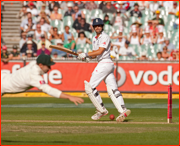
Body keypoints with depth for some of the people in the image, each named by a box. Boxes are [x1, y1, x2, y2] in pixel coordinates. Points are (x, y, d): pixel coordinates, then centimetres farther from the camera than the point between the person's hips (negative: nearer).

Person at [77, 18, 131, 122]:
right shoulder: (95, 39, 21)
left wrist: (86, 54, -15)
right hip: (108, 65, 10)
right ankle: (123, 110, -11)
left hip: (105, 63, -10)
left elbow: (100, 51, -17)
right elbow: (95, 54, 22)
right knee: (112, 89, -1)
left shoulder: (105, 37, -8)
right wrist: (87, 58, 2)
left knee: (90, 87, -9)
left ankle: (102, 110, -5)